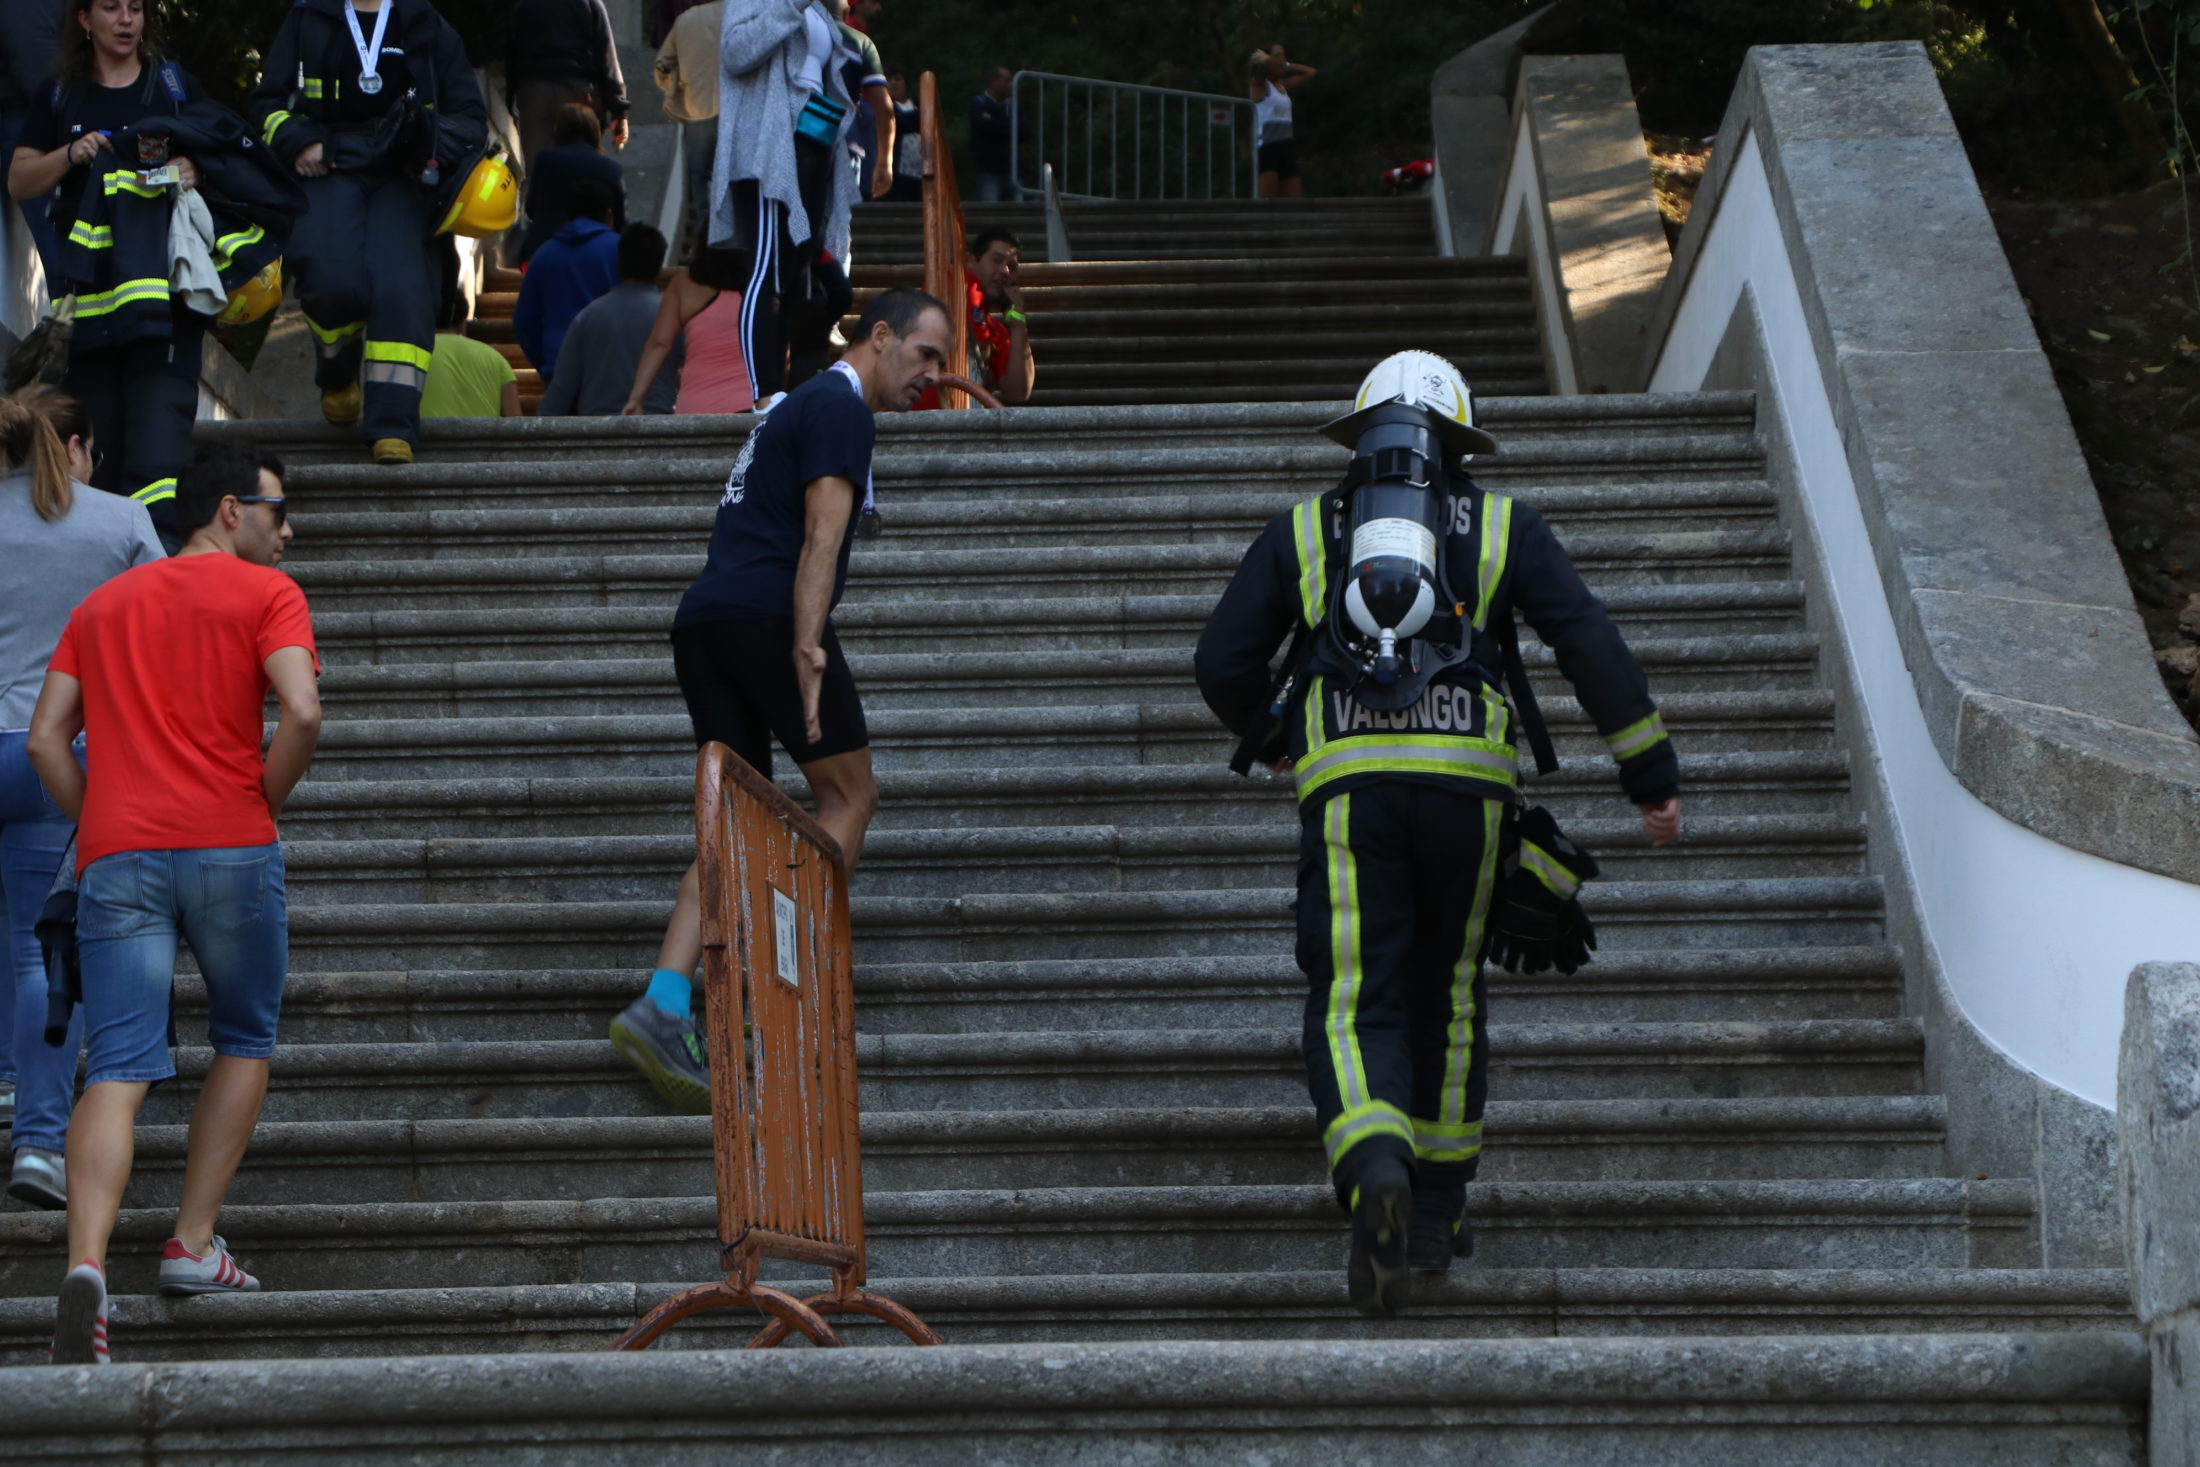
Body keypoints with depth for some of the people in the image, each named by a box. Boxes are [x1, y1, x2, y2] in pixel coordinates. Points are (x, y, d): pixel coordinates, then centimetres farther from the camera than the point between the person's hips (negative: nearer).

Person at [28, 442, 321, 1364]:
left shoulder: (102, 605, 20)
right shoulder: (264, 593, 5)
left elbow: (46, 738, 12)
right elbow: (302, 711, -12)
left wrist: (97, 828, 15)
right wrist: (266, 801, 2)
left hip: (116, 855, 3)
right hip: (229, 845, -3)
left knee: (117, 1073, -6)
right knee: (243, 1043, 19)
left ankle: (86, 1261, -27)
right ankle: (193, 1245, 12)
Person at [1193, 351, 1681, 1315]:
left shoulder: (1300, 532, 17)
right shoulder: (1502, 527, 15)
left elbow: (1222, 664, 12)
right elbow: (1591, 646, 5)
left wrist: (1266, 738, 33)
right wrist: (1652, 774, 8)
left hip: (1347, 783, -1)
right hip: (1470, 780, 1)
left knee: (1354, 1008, -3)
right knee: (1448, 994, 18)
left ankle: (1377, 1171, -32)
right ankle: (1437, 1212, 23)